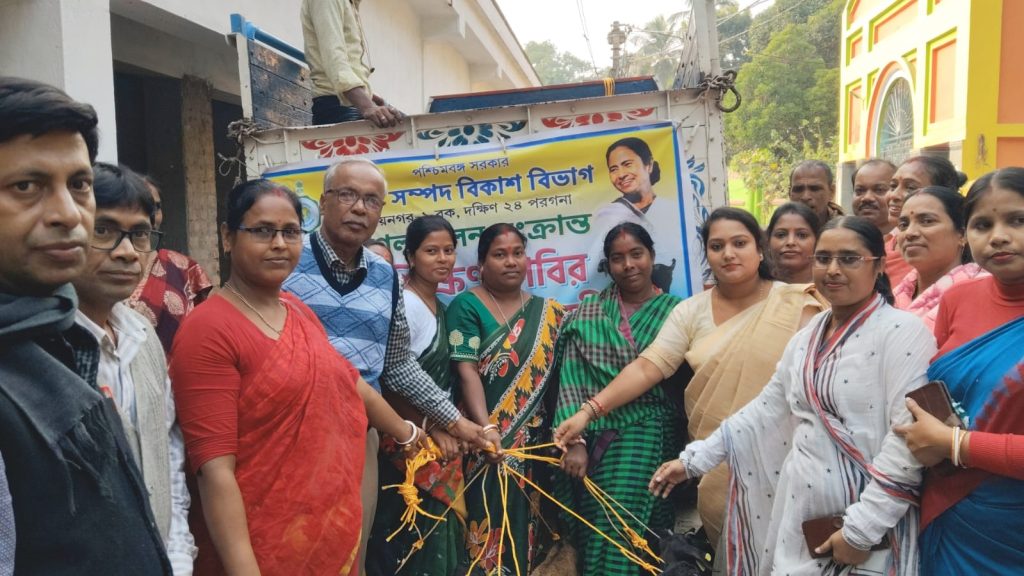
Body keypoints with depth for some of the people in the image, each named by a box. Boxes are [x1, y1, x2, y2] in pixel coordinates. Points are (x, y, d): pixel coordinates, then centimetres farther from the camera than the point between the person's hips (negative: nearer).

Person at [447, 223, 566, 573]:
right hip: (485, 441, -4)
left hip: (534, 442, 4)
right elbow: (467, 370, -12)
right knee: (489, 522, -1)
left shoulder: (548, 313, 10)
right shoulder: (467, 306, -2)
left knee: (524, 524, 10)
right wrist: (486, 428, -23)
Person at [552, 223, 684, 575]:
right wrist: (575, 441, -11)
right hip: (597, 439, 1)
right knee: (600, 533, 7)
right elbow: (571, 381, -2)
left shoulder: (674, 310, 4)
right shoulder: (588, 313, 4)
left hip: (650, 438, -1)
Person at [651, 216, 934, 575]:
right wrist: (693, 459, 10)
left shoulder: (903, 331, -12)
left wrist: (861, 529, -21)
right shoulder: (807, 336, 9)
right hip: (798, 515, 6)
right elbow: (765, 410, 13)